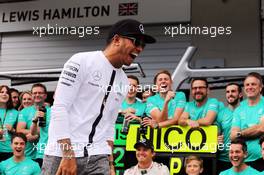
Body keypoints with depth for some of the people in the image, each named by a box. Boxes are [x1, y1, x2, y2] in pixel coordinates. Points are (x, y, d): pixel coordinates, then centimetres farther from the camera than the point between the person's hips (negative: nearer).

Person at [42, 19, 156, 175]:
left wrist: (108, 162, 10)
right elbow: (59, 108, -13)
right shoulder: (81, 61, -7)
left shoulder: (124, 82, 14)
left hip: (98, 158, 6)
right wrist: (68, 155, -18)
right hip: (62, 153, -5)